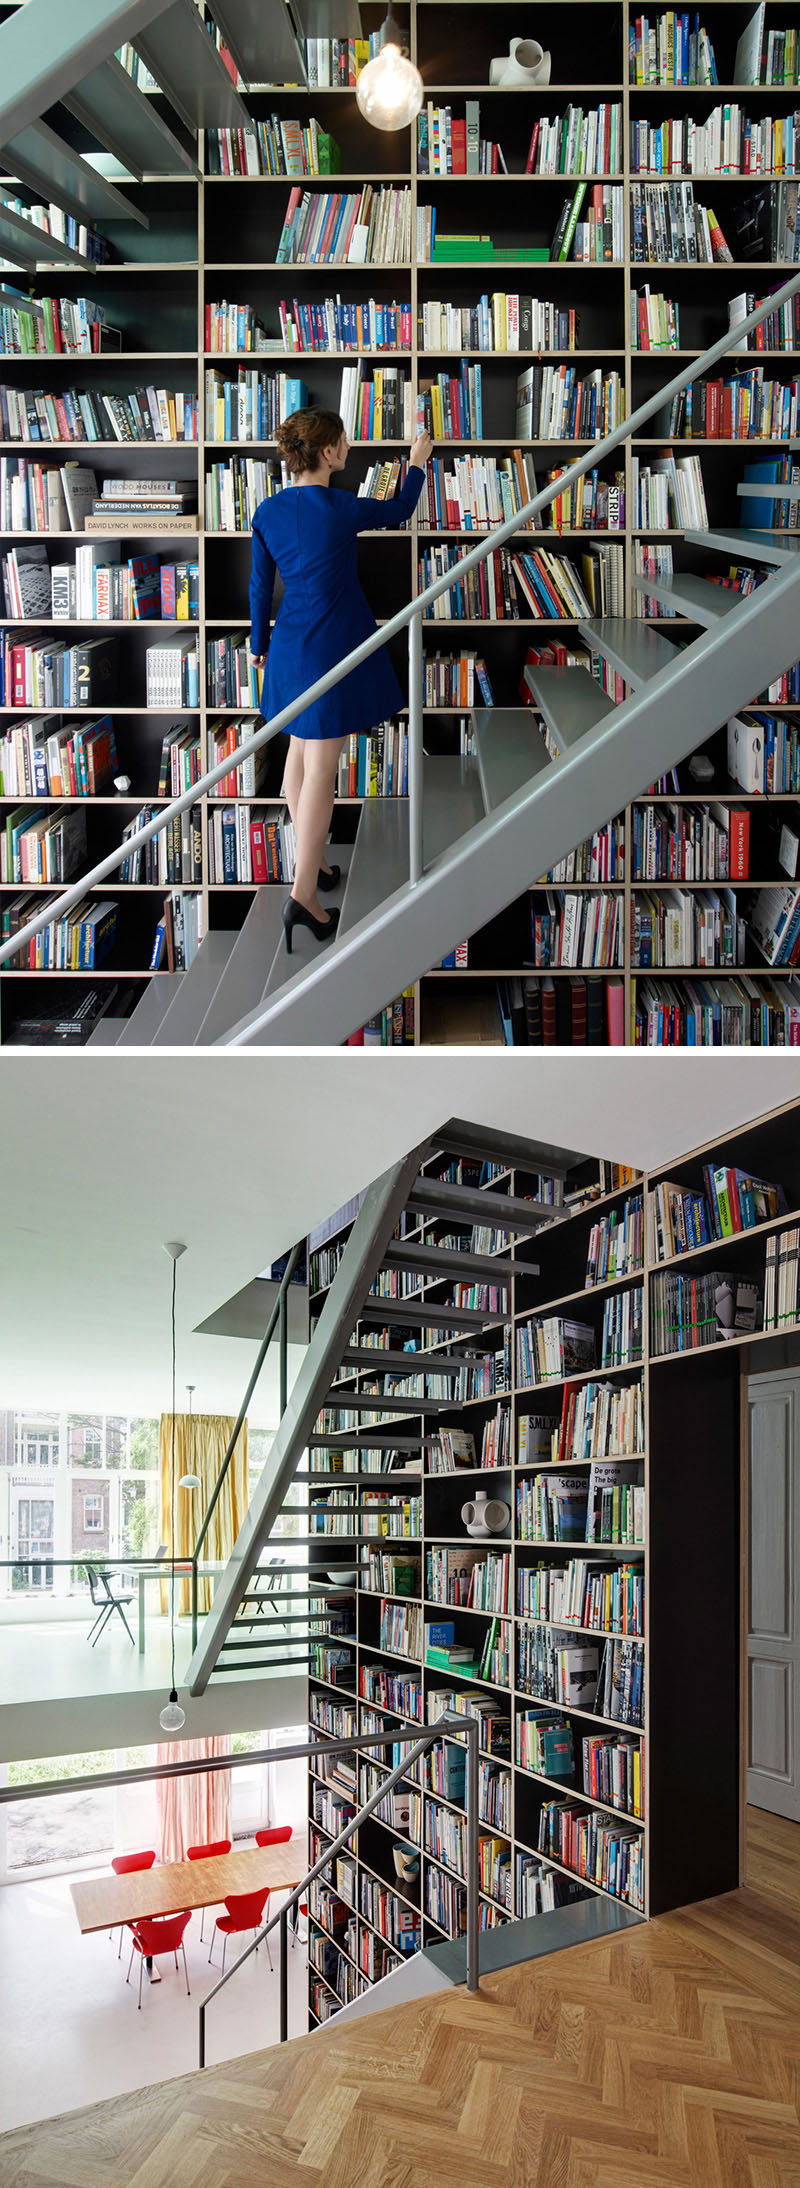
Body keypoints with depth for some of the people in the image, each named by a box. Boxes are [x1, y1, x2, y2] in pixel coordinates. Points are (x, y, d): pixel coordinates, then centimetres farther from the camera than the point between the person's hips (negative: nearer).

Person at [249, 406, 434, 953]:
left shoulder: (268, 512, 1)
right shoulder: (341, 510, -14)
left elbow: (261, 585, 8)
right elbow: (400, 510, 4)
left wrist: (260, 644, 21)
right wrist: (418, 459, 22)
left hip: (290, 646, 6)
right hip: (334, 646, -6)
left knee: (300, 754, 18)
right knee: (322, 769, -7)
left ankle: (314, 862, 30)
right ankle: (304, 893, -11)